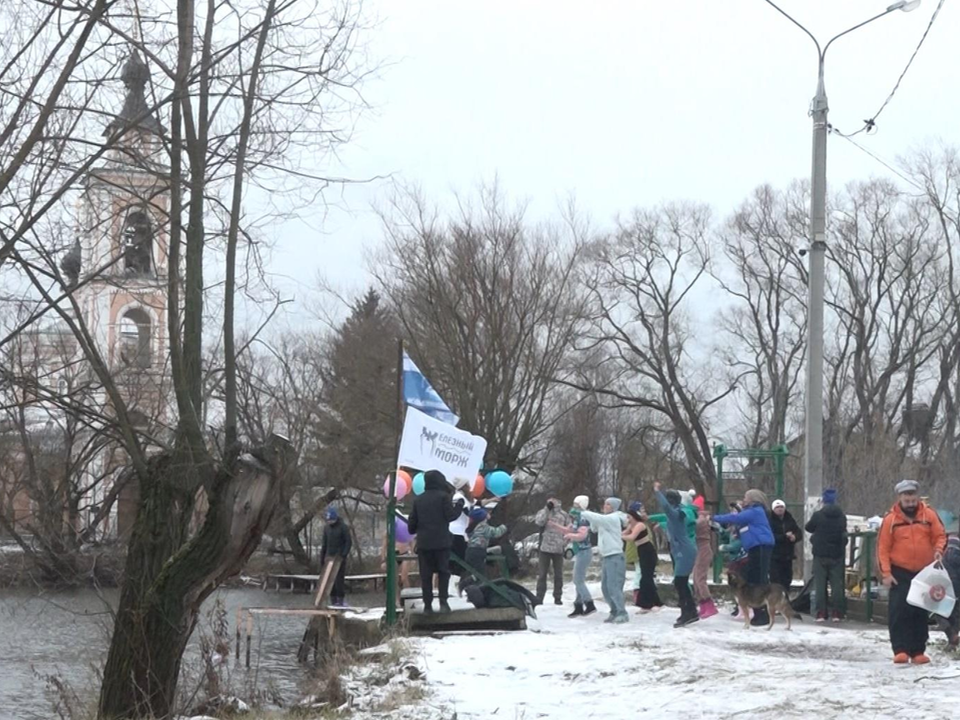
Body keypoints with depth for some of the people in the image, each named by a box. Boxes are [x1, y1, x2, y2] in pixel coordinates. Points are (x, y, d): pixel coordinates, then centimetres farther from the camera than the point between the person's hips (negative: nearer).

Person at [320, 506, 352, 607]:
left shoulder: (343, 527, -6)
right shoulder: (326, 527, 11)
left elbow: (349, 542, -8)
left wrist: (343, 555, -17)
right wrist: (322, 558, 14)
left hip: (340, 558, -6)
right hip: (329, 557, 6)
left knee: (339, 579, -8)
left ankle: (340, 601, -4)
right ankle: (333, 601, 7)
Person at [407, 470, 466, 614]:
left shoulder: (418, 500, 9)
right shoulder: (443, 496, -5)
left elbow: (412, 522, 11)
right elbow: (451, 516, -7)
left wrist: (413, 531, 32)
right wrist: (460, 504, 9)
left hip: (423, 543, 3)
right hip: (441, 541, -3)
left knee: (426, 575, 5)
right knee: (443, 572, 6)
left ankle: (427, 605, 2)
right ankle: (443, 602, -7)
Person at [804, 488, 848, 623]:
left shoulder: (818, 515, -12)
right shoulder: (841, 516, 1)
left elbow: (808, 528, 2)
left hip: (821, 554, -3)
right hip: (837, 554, 3)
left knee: (820, 583, 3)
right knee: (837, 583, 7)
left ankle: (821, 613, -2)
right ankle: (837, 613, 4)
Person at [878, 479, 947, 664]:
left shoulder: (929, 514, -2)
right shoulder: (891, 519, -6)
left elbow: (940, 536, 5)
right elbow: (883, 548, -5)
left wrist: (938, 550, -18)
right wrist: (886, 573, -12)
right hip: (900, 573, -2)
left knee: (921, 613, 6)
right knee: (899, 612, -11)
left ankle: (918, 651, 12)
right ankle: (900, 650, -11)